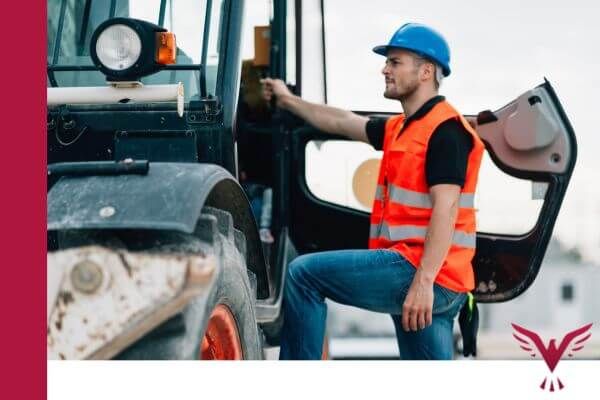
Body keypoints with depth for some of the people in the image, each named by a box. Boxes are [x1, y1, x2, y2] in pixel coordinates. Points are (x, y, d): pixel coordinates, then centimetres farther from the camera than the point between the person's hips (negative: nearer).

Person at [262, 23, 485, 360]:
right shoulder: (401, 129, 19)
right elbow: (343, 123, 31)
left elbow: (445, 210, -20)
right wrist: (288, 100, 35)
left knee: (304, 274, -8)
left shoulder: (445, 129, -10)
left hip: (425, 273, -10)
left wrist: (423, 281, -26)